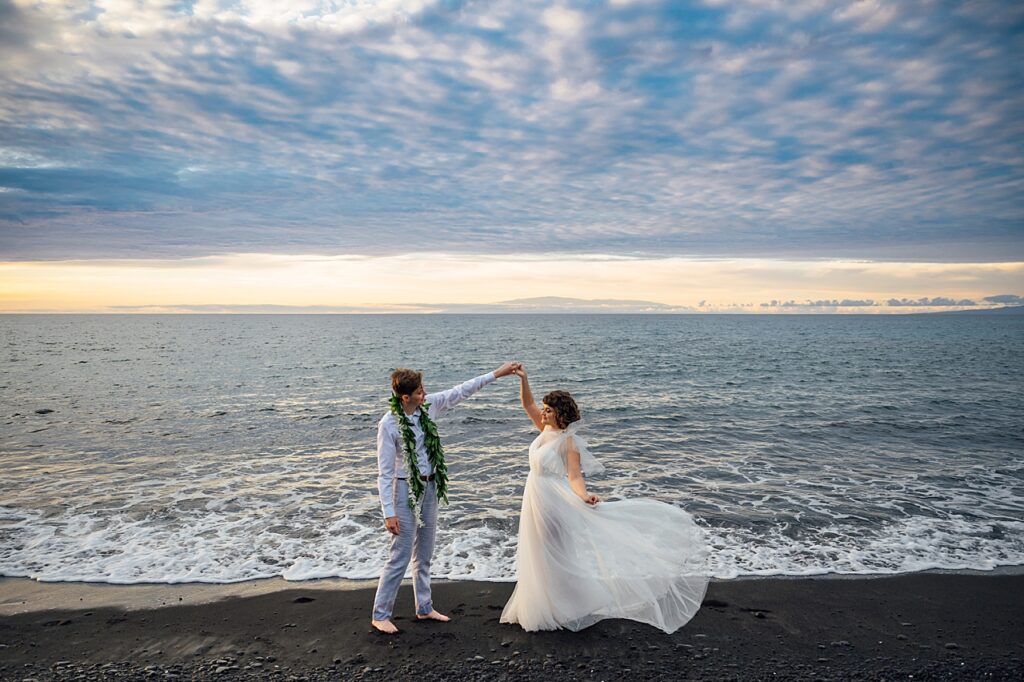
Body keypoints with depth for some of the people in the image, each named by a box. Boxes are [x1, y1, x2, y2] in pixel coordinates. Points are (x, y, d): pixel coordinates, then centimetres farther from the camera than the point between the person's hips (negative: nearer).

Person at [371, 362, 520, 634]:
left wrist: (495, 374, -2)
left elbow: (460, 392, 2)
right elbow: (384, 473, -18)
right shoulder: (389, 424, -20)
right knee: (400, 556, -2)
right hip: (406, 489, -7)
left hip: (430, 487, 7)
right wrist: (389, 512, -19)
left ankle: (424, 608, 30)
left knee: (425, 555, 17)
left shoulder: (428, 406, -4)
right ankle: (380, 615, 14)